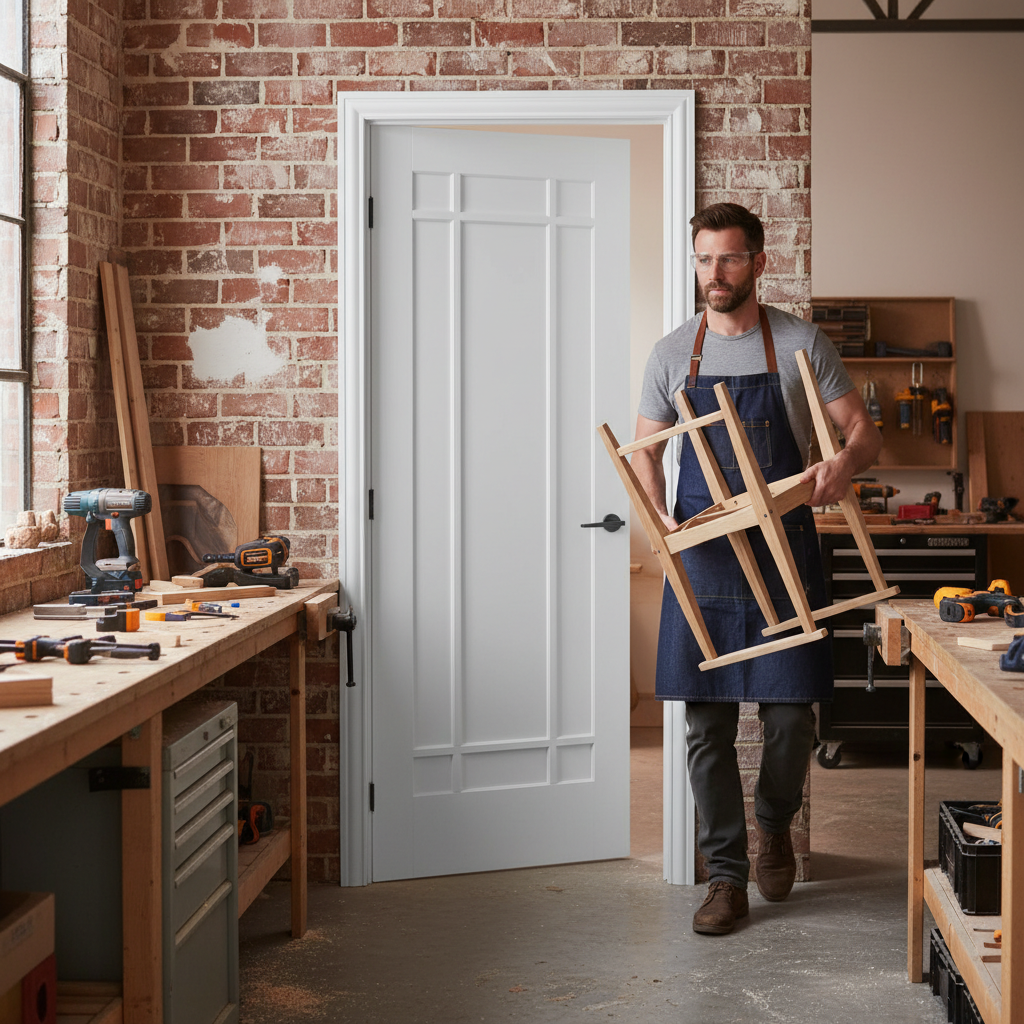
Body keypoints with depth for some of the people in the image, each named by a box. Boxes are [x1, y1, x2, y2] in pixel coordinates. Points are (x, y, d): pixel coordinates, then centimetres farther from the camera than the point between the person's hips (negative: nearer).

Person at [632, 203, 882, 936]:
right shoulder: (673, 354, 6)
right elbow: (645, 450, 11)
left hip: (784, 552, -1)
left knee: (791, 714, -1)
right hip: (702, 554, 2)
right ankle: (726, 876, 13)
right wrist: (657, 515, -8)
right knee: (708, 724, 2)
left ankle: (775, 823, 31)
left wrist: (843, 464, -24)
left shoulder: (802, 344, 0)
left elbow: (865, 432, -1)